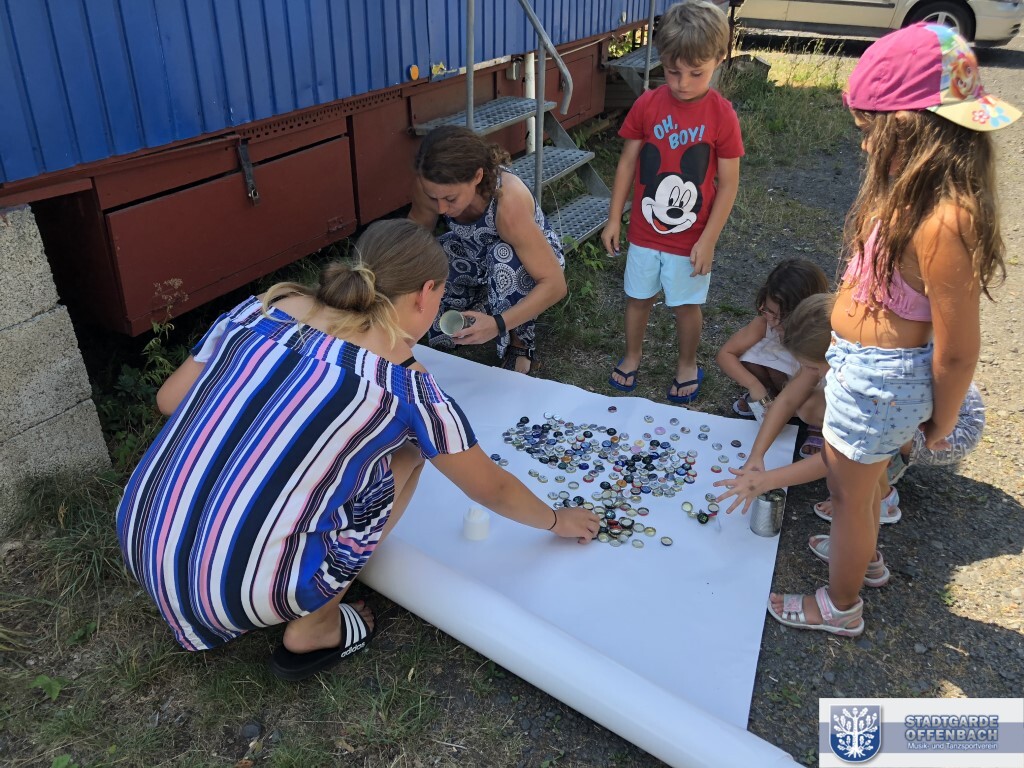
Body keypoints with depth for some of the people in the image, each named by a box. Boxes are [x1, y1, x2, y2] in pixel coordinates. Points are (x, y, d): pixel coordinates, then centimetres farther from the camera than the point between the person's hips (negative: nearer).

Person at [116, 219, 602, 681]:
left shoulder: (262, 309, 1)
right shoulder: (410, 391, -8)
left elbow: (169, 400, 11)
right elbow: (491, 490, 7)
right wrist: (558, 521, 26)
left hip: (137, 545, 5)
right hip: (238, 592, -5)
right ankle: (314, 627, 13)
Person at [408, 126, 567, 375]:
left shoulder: (508, 202, -40)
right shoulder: (429, 186, -28)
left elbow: (555, 285, -37)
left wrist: (498, 324, -48)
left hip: (532, 259, -4)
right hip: (475, 255, 5)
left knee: (504, 255, -37)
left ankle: (521, 344, -12)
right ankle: (481, 296, 13)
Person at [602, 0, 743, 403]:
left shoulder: (722, 115, -13)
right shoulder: (647, 105, -7)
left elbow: (728, 184, -9)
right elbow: (627, 162, 1)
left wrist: (708, 240, -12)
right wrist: (614, 218, 1)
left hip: (691, 238, -2)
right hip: (644, 231, 2)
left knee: (686, 305, 13)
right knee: (638, 297, 17)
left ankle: (687, 366, 35)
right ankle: (632, 356, 40)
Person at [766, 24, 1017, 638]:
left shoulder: (941, 223, -32)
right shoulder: (917, 195, -4)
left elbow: (959, 348, -25)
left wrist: (940, 424, -8)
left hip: (877, 378, -8)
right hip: (866, 364, 8)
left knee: (849, 491, 14)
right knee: (865, 473, 30)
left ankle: (842, 606, 40)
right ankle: (863, 553, 59)